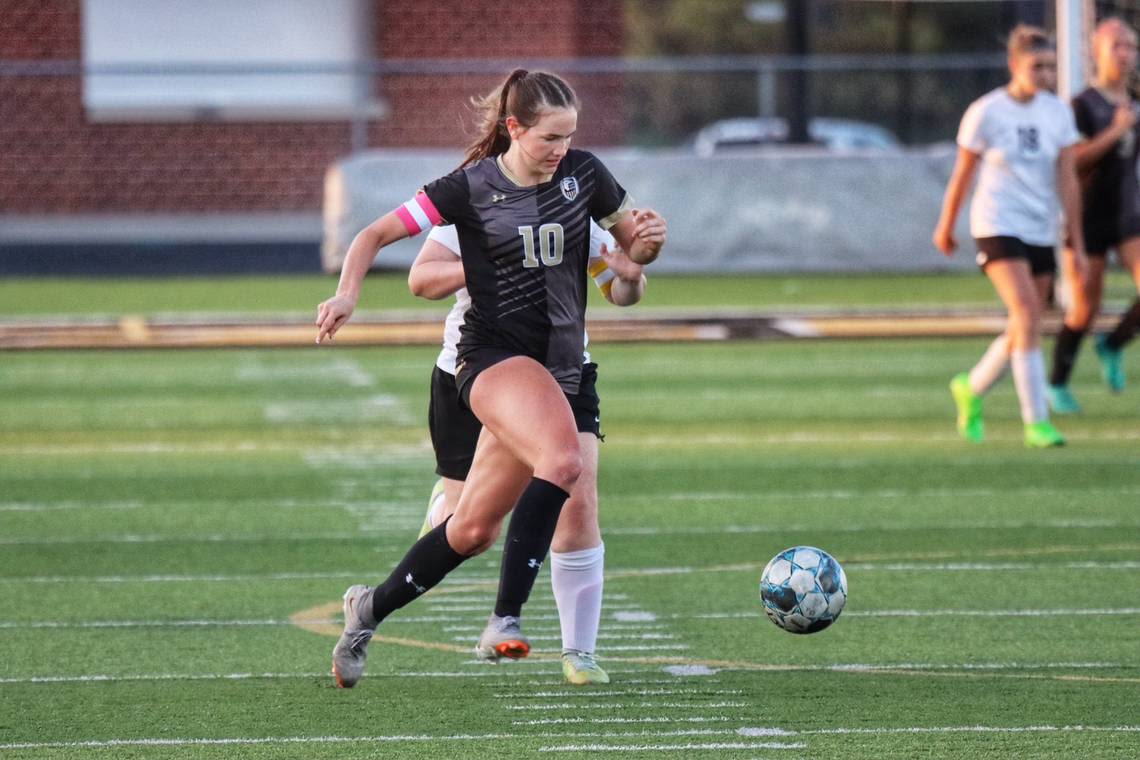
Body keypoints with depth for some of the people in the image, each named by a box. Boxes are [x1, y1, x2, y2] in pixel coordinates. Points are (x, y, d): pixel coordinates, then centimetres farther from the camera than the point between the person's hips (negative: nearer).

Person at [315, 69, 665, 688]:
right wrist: (348, 293, -18)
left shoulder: (583, 173, 3)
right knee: (563, 457, -34)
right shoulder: (470, 188, -7)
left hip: (557, 364, 5)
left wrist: (648, 242, -7)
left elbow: (631, 246, 17)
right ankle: (505, 620, -32)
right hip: (493, 353, -5)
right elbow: (375, 235, 0)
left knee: (475, 529, 7)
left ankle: (371, 607, 30)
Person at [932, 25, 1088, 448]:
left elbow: (1067, 181, 2)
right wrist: (945, 228, 11)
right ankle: (1036, 422, -18)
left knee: (1023, 330, 8)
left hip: (1041, 233, 5)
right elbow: (962, 175, 2)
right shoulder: (985, 113, -8)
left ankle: (971, 390, 35)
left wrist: (1075, 244, 0)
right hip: (997, 226, -5)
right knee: (1028, 315, -20)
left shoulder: (1059, 113, 2)